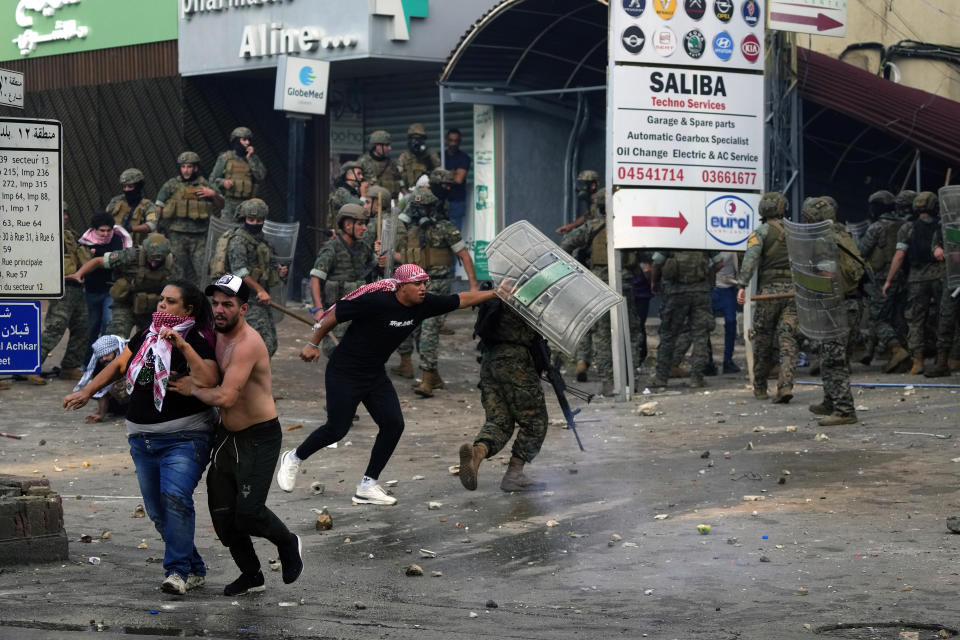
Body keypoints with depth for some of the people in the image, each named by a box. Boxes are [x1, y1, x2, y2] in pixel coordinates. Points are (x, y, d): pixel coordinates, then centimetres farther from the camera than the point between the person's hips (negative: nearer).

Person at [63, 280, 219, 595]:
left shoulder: (196, 341, -9)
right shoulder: (146, 335, 11)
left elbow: (209, 381, -25)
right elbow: (118, 365, 24)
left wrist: (183, 346, -29)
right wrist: (87, 392, 18)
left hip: (183, 436, -7)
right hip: (142, 437, 7)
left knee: (175, 496, -26)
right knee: (157, 510, 8)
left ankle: (177, 570, -20)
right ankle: (194, 570, 19)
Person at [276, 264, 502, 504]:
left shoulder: (423, 304, -6)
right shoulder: (376, 302, -26)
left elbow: (461, 299, 0)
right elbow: (334, 314, -17)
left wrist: (496, 293, -6)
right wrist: (313, 344, -9)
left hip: (375, 376, 7)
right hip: (343, 374, -7)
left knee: (393, 424, -4)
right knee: (337, 429, -4)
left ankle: (367, 486, 7)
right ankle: (294, 459, 23)